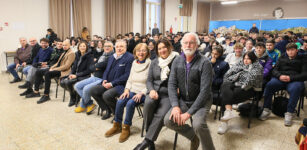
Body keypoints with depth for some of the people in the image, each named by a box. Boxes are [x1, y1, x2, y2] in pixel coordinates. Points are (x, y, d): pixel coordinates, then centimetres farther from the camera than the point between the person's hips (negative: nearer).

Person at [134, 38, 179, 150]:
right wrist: (151, 90, -8)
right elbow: (149, 80, 12)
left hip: (169, 94, -3)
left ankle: (147, 141, -21)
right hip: (154, 90, 3)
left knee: (161, 114, -32)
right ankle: (150, 141, -18)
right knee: (148, 102, -31)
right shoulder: (154, 62, 14)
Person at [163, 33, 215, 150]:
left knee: (198, 124, -31)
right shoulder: (177, 61, 1)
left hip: (201, 101, -5)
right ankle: (194, 136, 10)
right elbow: (172, 84, -2)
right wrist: (175, 106, -17)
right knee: (168, 120, -15)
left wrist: (189, 112, -24)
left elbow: (205, 90, -20)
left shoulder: (205, 63, -15)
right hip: (183, 100, 5)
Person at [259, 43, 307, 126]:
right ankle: (266, 110, -23)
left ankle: (289, 113, -28)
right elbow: (274, 70, 12)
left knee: (295, 89, -38)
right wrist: (280, 76, -12)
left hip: (295, 80, -2)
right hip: (280, 79, 2)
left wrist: (291, 78, -15)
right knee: (269, 85, -30)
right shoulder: (282, 58, 21)